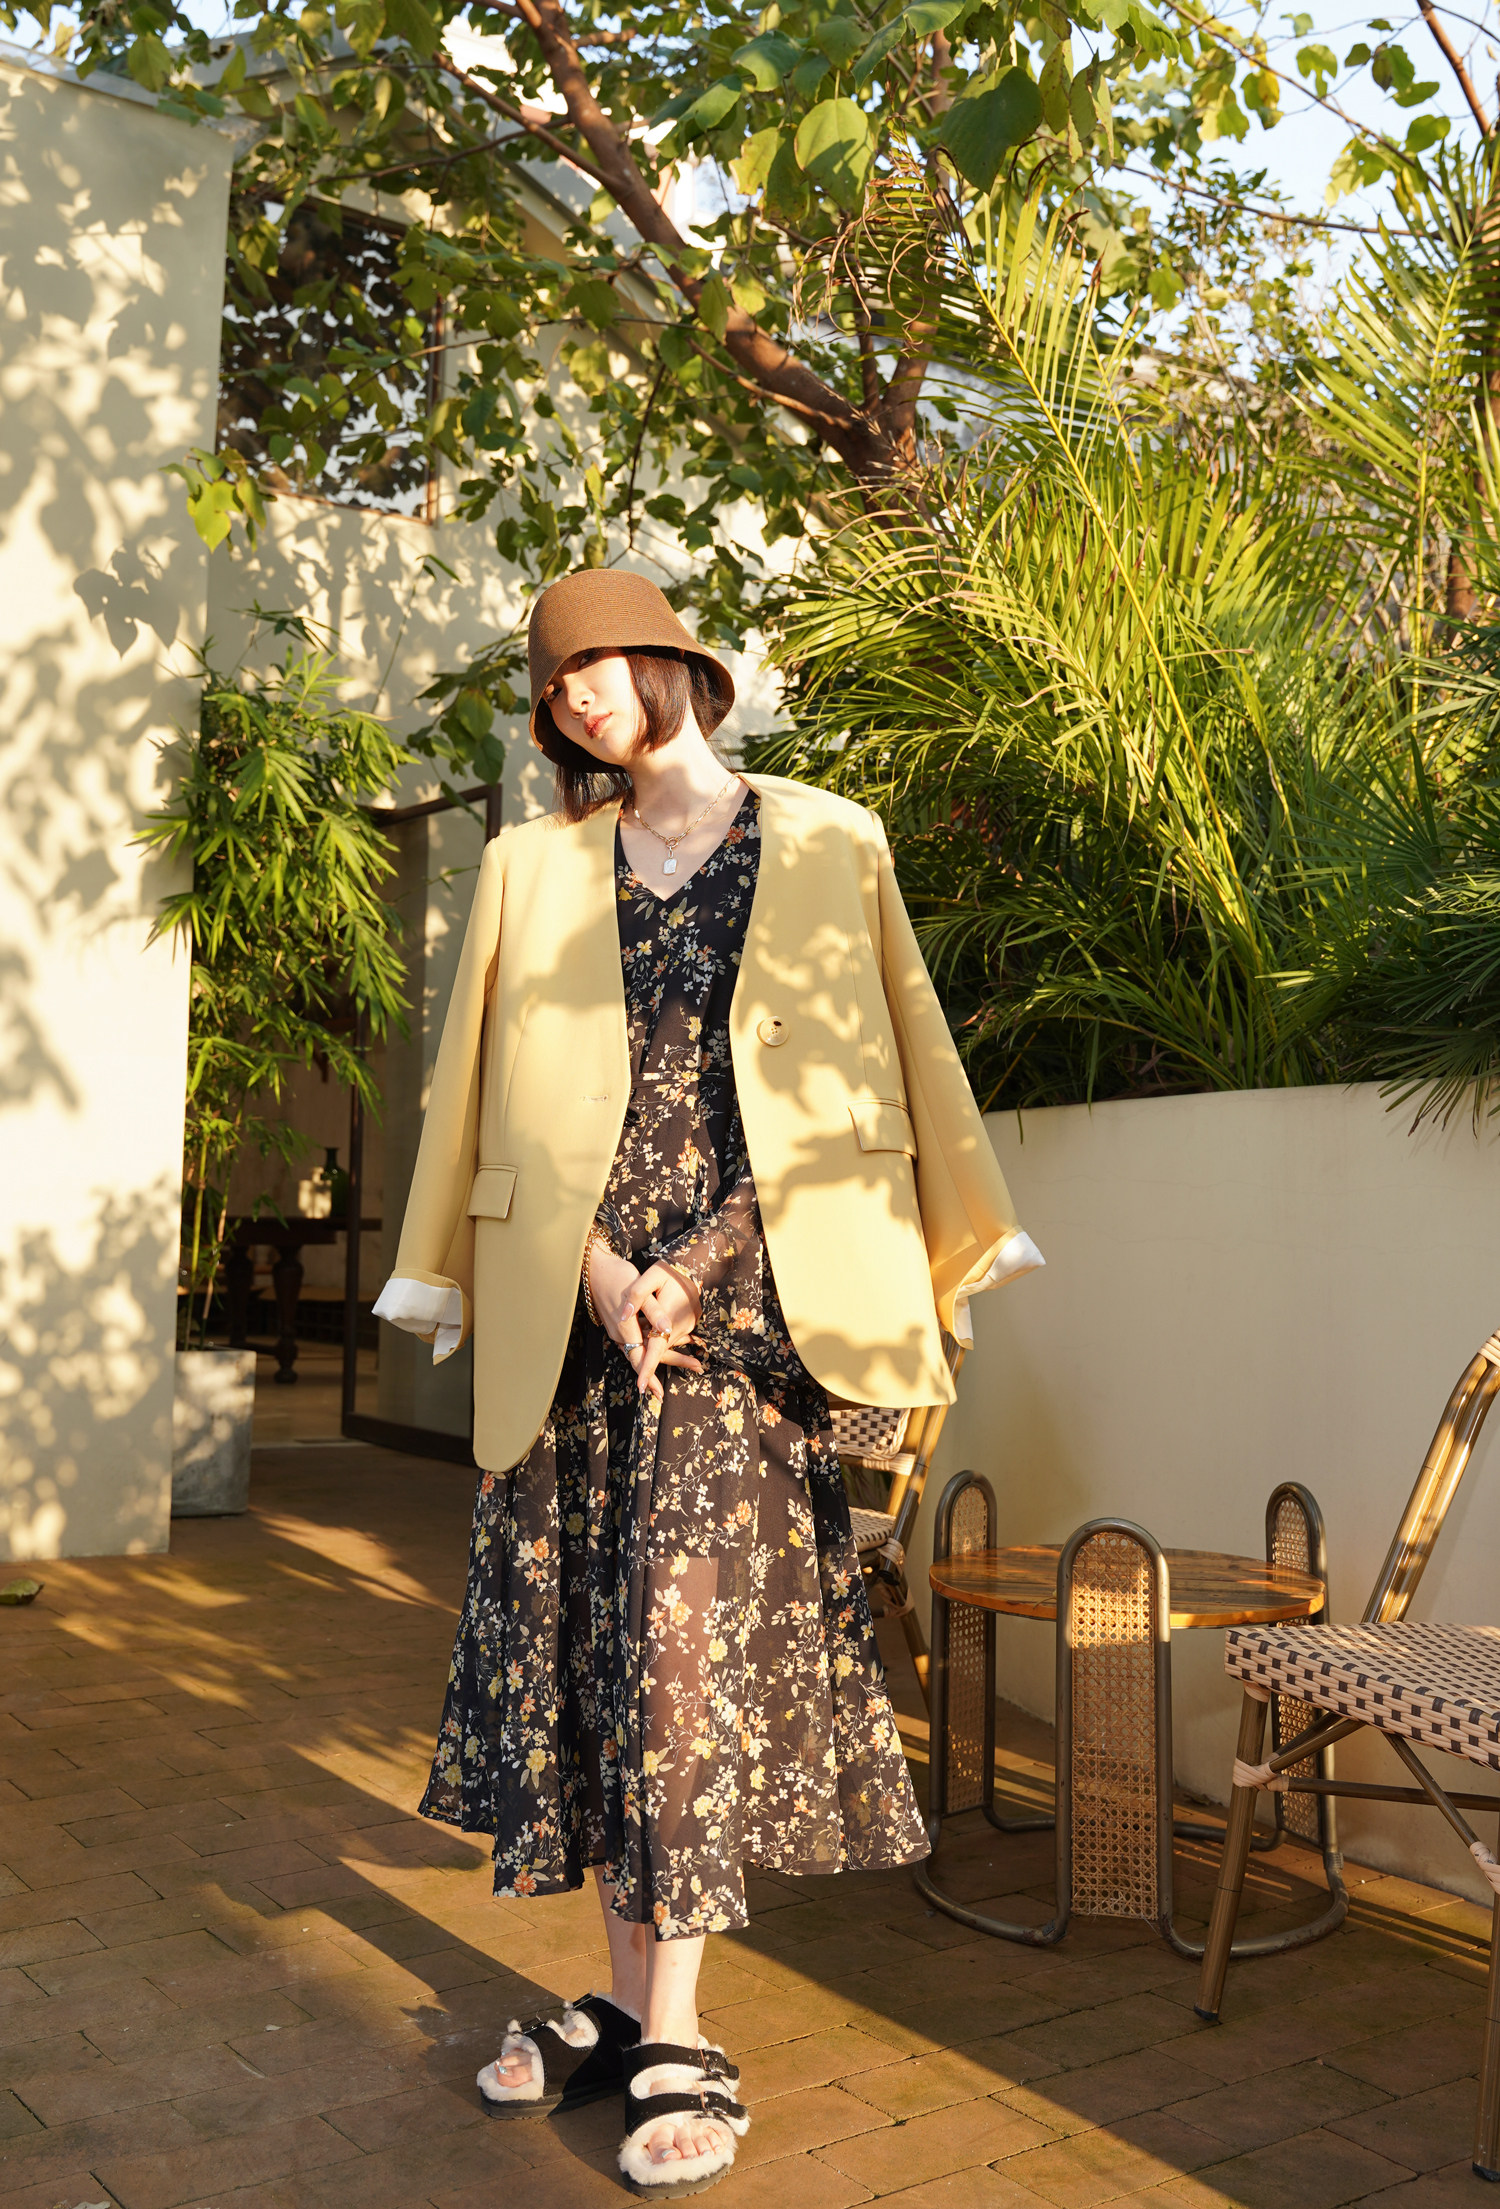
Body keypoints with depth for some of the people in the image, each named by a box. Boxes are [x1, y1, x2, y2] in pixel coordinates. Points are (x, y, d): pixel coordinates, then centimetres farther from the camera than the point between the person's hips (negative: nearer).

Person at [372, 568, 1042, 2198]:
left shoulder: (823, 844, 7)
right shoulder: (531, 867, 14)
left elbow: (880, 1071, 2)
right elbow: (496, 1093, 8)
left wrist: (699, 1266, -6)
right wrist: (597, 1272, -7)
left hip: (739, 1300, -3)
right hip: (570, 1313, 3)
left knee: (695, 1635, -7)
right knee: (578, 1632, 5)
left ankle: (674, 2043, 3)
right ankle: (628, 2003, 19)